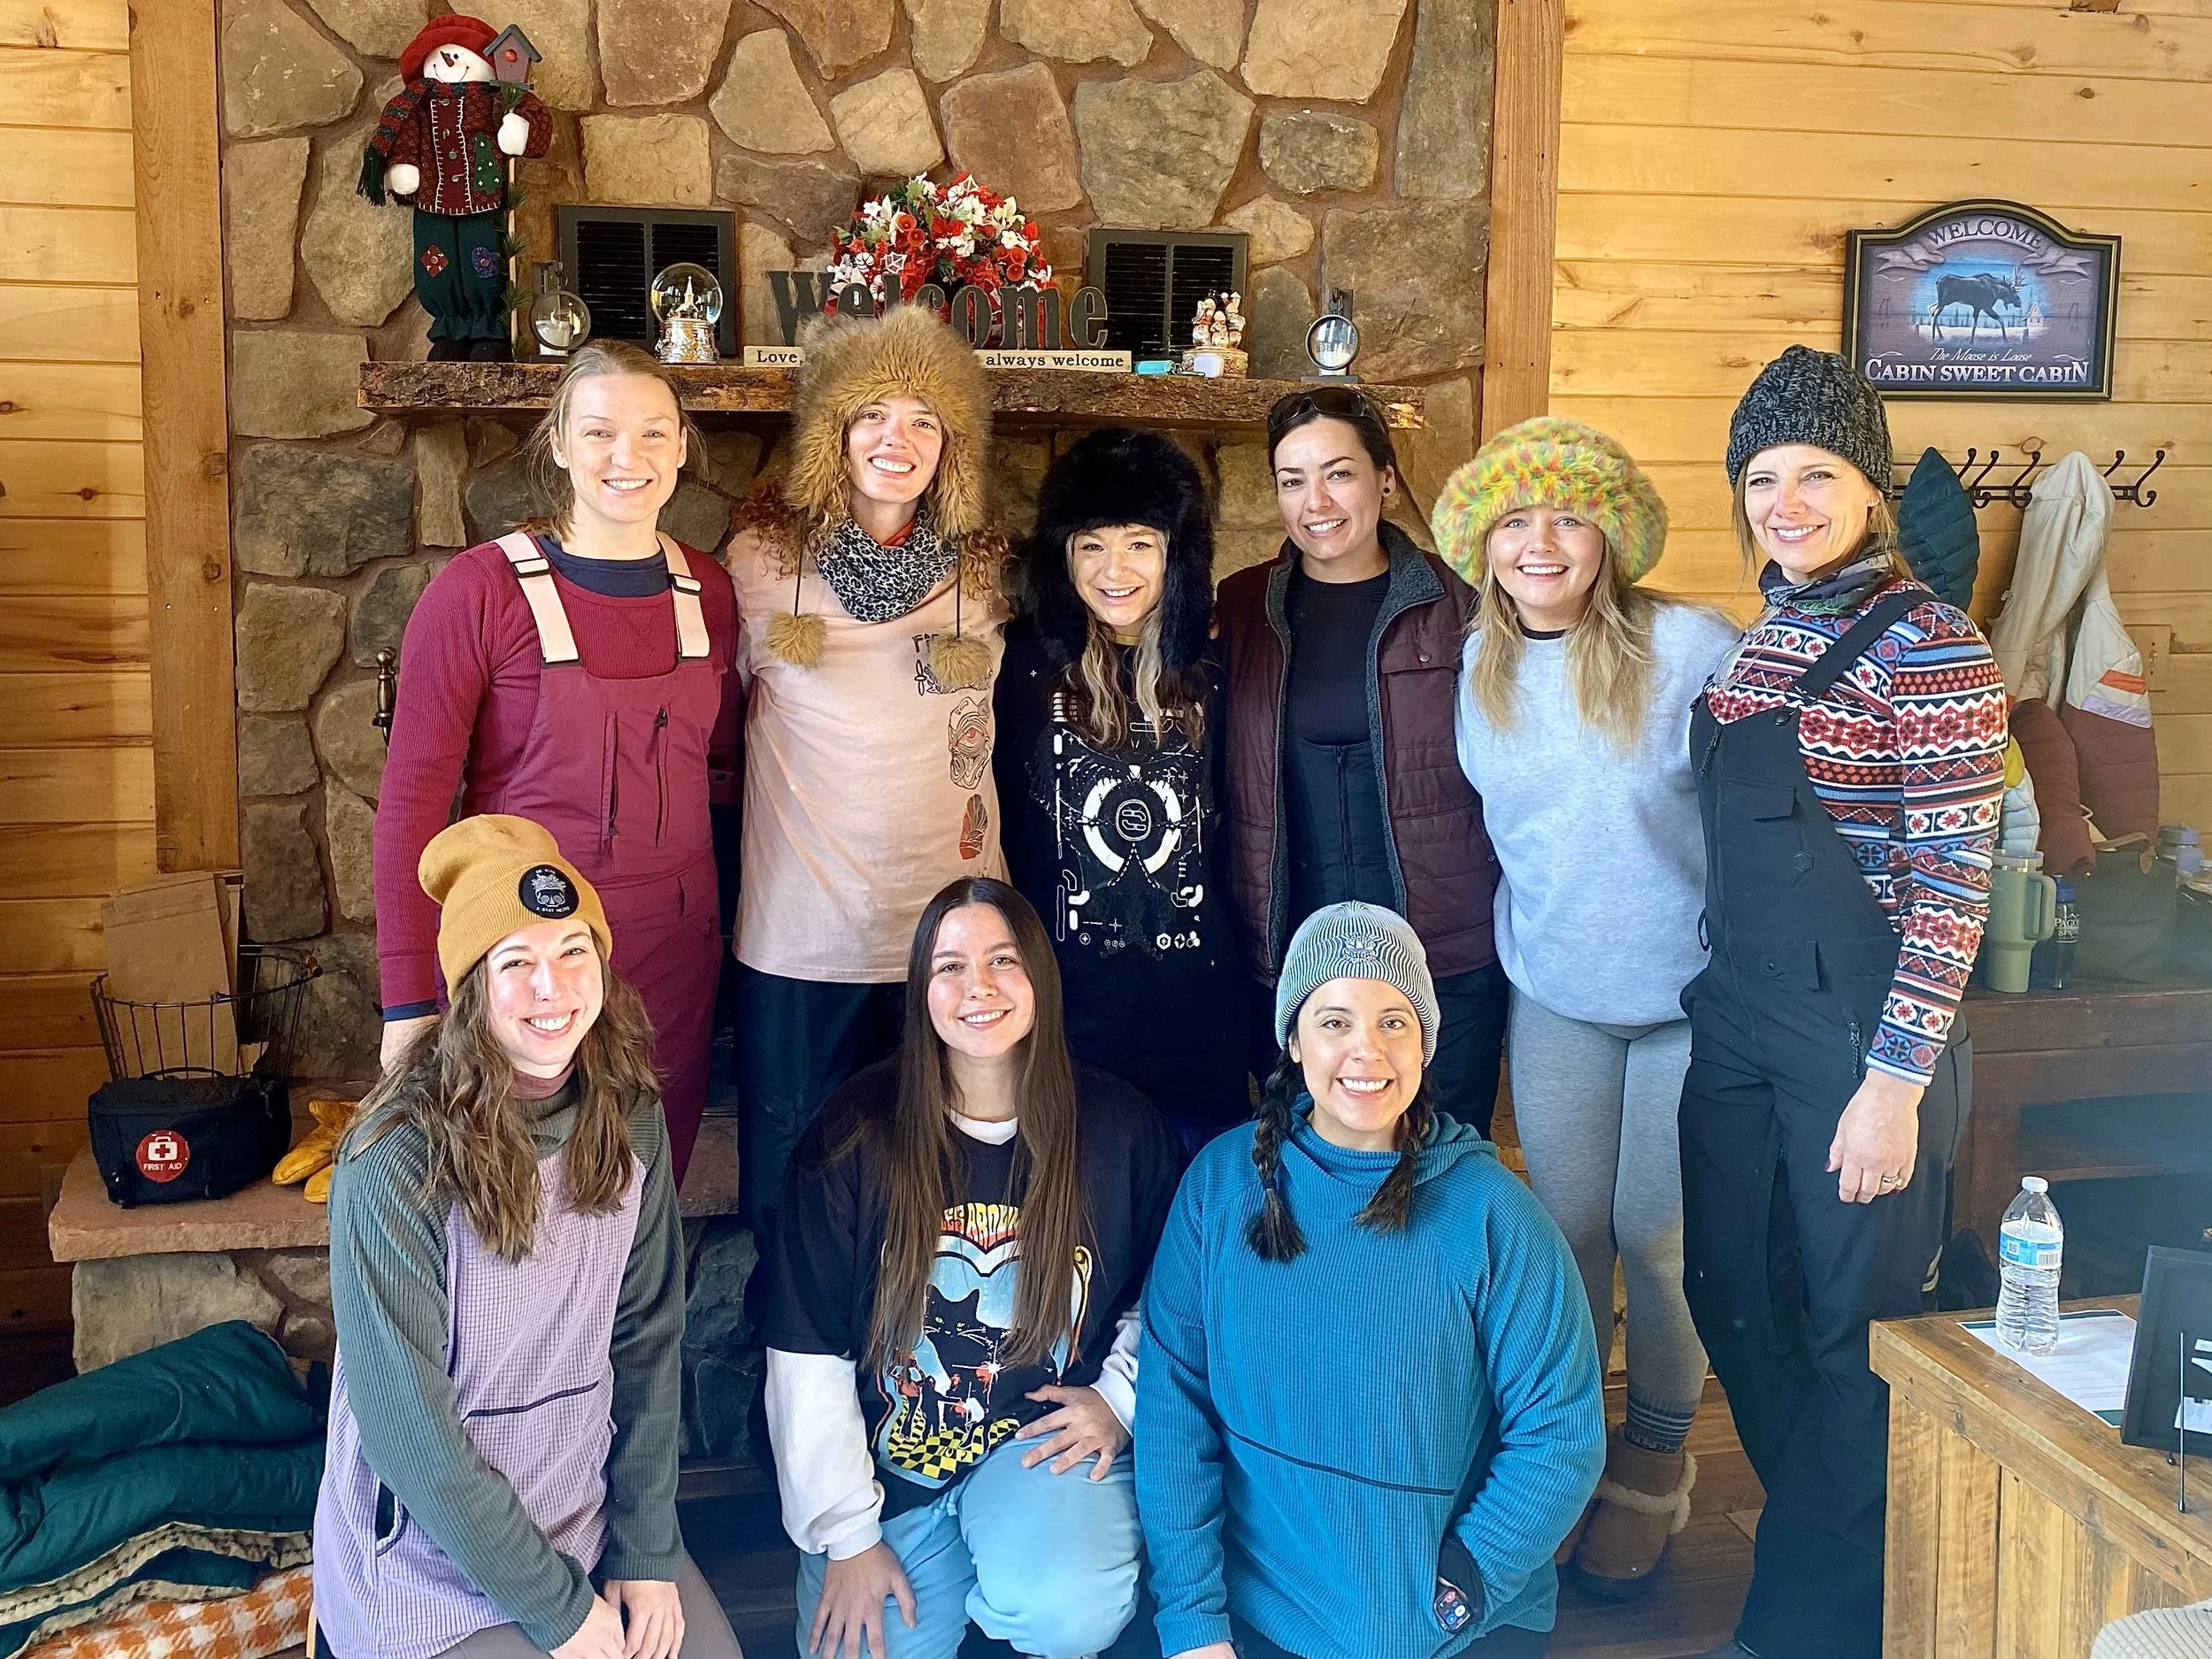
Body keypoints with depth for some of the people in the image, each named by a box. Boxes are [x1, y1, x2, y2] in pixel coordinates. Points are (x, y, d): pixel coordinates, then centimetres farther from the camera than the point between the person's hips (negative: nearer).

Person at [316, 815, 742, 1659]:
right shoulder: (399, 1161, -22)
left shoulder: (629, 1114, -6)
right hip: (435, 1562, -4)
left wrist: (648, 1550, -5)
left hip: (591, 1520, 5)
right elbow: (407, 1426, -18)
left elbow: (648, 1339, 0)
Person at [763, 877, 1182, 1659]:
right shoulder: (857, 1132, -10)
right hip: (890, 1469, 1)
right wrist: (846, 1536, -8)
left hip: (1047, 1443, -1)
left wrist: (1119, 1398, -5)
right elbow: (808, 1356, -8)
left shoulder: (1121, 1129, -7)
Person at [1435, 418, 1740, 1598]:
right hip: (1554, 997, 4)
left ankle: (1657, 1453, 29)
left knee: (1658, 1235, 6)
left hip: (1692, 994, -3)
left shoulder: (1691, 648, -16)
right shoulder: (1479, 669, -1)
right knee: (1567, 1226, 11)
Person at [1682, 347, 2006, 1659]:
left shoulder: (1927, 649, -14)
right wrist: (1716, 995, 14)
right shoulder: (1762, 640, 9)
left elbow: (1954, 884, -17)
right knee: (1735, 1301, 17)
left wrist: (1894, 1081, -19)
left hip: (1862, 1031, -8)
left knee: (1855, 1329, 7)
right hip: (1739, 1018, 8)